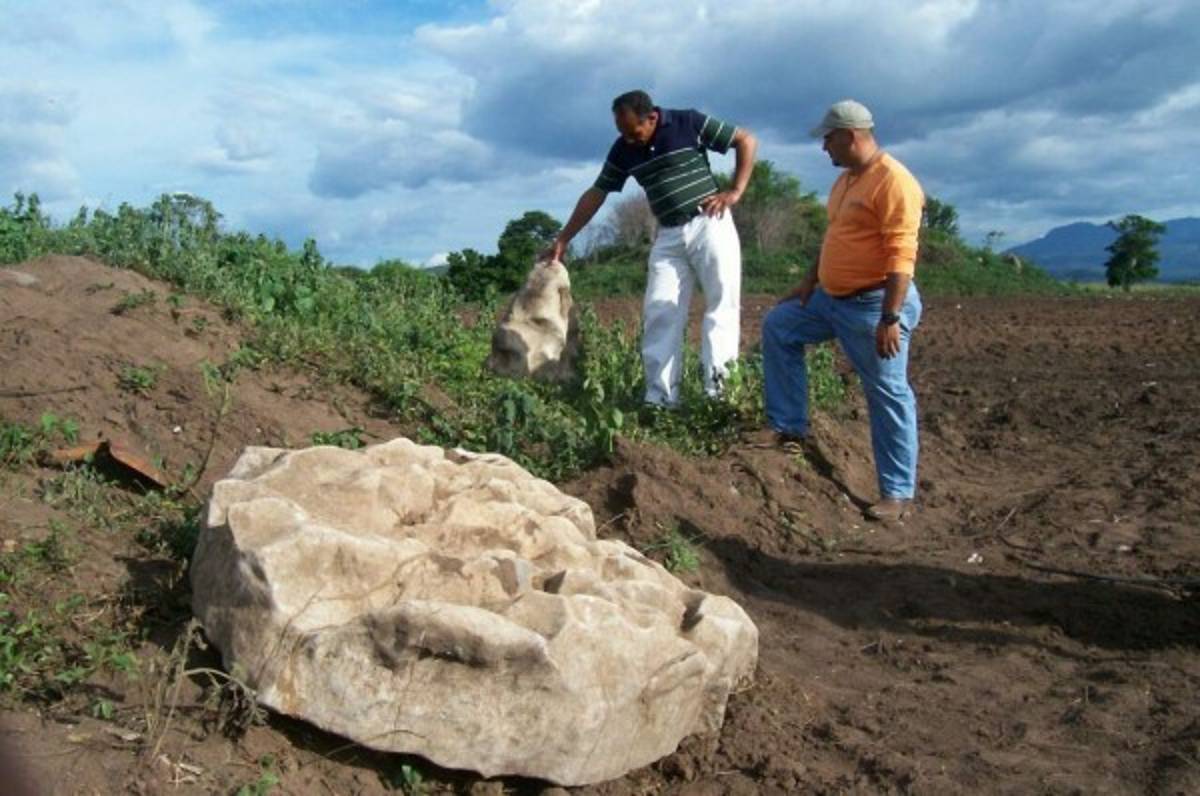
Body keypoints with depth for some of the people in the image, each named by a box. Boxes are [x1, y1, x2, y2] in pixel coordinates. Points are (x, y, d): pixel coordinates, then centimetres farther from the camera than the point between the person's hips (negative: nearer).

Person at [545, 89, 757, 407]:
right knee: (659, 314, -5)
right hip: (669, 237, 4)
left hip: (709, 225, -4)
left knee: (722, 304, -7)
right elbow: (595, 194, 9)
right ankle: (660, 398, -4)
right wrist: (563, 239, 7)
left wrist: (735, 192, -8)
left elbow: (747, 141, -1)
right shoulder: (623, 150, 3)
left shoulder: (689, 123, -8)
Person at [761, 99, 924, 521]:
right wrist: (809, 281, 20)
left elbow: (902, 257, -25)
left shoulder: (893, 181, -19)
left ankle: (898, 493, 6)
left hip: (875, 305, -10)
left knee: (888, 396, -3)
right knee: (777, 326, 16)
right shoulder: (846, 179, 12)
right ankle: (791, 426, 19)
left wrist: (891, 318, -29)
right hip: (832, 298, 10)